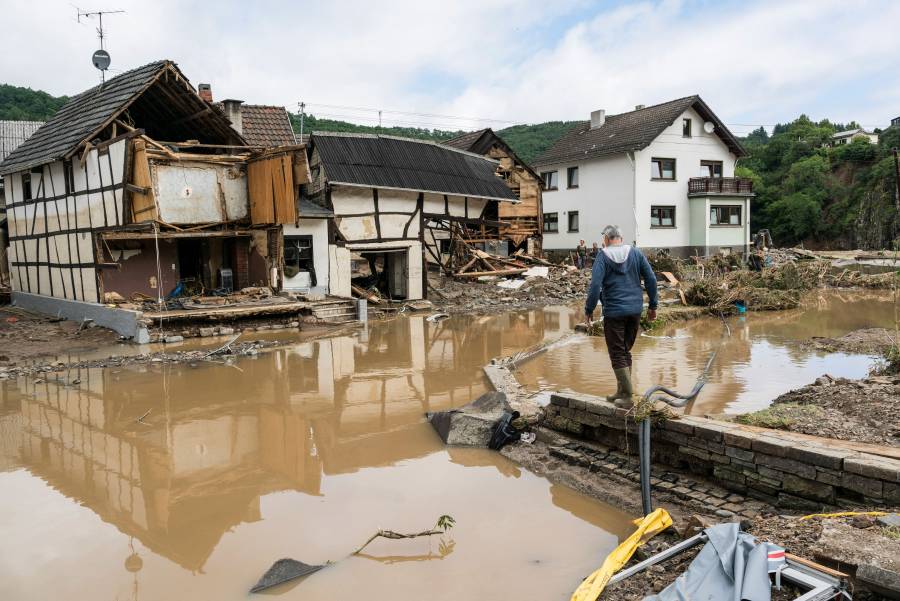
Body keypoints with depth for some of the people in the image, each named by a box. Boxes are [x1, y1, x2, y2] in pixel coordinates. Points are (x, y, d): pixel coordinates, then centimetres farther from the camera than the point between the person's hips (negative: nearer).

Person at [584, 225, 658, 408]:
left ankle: (627, 396, -2)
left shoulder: (603, 256, -6)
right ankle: (621, 391, 22)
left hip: (614, 312, -5)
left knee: (617, 354, 1)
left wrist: (589, 310, -6)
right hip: (635, 310, 5)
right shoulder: (636, 253, 5)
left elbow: (595, 285, -15)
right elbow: (651, 279, 4)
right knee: (625, 351, 16)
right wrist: (653, 305, 13)